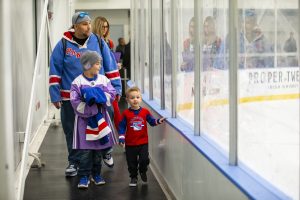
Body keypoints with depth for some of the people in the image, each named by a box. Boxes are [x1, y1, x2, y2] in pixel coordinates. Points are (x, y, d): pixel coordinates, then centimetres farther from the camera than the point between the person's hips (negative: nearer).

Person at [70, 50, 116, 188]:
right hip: (84, 120, -4)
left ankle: (96, 174, 24)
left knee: (99, 149, 11)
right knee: (86, 150, -2)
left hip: (100, 118, 4)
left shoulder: (103, 80, 4)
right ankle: (84, 177, 7)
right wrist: (92, 111, -19)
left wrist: (98, 97, -21)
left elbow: (111, 94, -5)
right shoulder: (77, 82, -8)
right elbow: (76, 102, -14)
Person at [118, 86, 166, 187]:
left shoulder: (145, 112, -1)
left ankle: (143, 171, 27)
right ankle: (133, 178, 30)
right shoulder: (126, 113, -6)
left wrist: (158, 121, -15)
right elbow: (122, 127, -3)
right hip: (130, 144, -1)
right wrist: (121, 138, -11)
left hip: (143, 142, 1)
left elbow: (152, 121, 4)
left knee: (144, 160, -5)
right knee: (132, 162, 9)